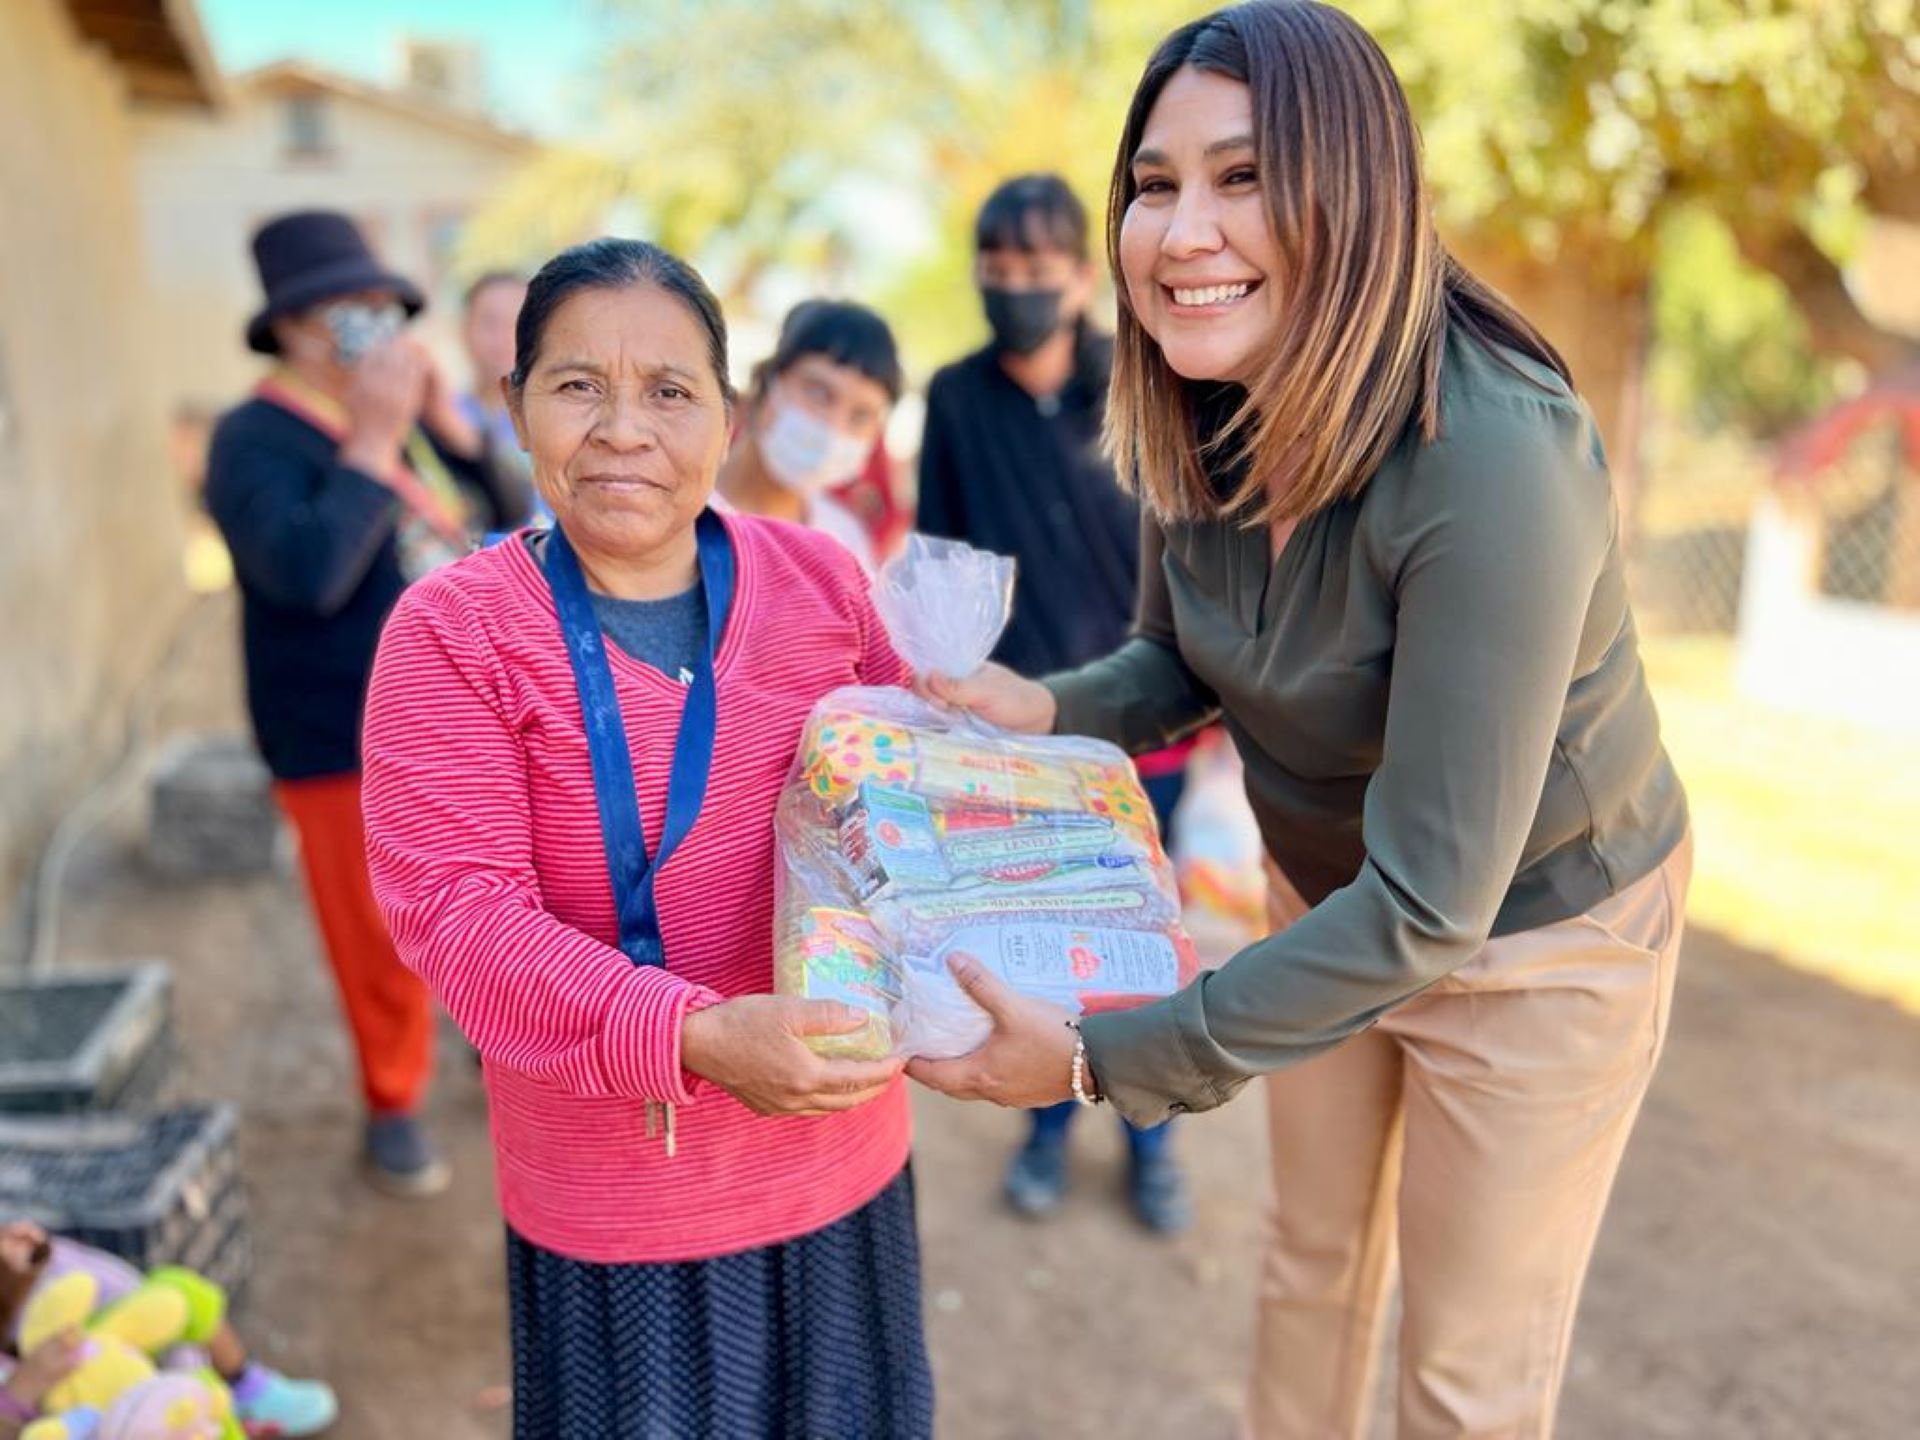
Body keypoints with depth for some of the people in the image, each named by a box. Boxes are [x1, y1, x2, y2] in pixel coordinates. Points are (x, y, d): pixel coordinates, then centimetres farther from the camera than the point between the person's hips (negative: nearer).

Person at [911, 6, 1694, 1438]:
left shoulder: (1494, 461, -37)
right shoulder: (1203, 421, -15)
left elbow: (1432, 902, -35)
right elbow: (1182, 663, 2)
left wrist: (1109, 1060, -33)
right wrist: (1053, 708, -20)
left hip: (1538, 935, -6)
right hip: (1329, 898, 6)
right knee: (1312, 1257, 26)